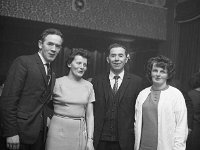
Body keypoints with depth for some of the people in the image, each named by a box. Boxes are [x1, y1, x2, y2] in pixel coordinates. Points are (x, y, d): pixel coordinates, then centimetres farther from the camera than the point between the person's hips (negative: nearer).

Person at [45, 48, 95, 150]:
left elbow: (89, 115, 3)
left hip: (81, 132, 2)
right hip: (59, 131, -2)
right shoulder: (57, 82, -5)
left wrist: (90, 140, -2)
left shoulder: (88, 86, 3)